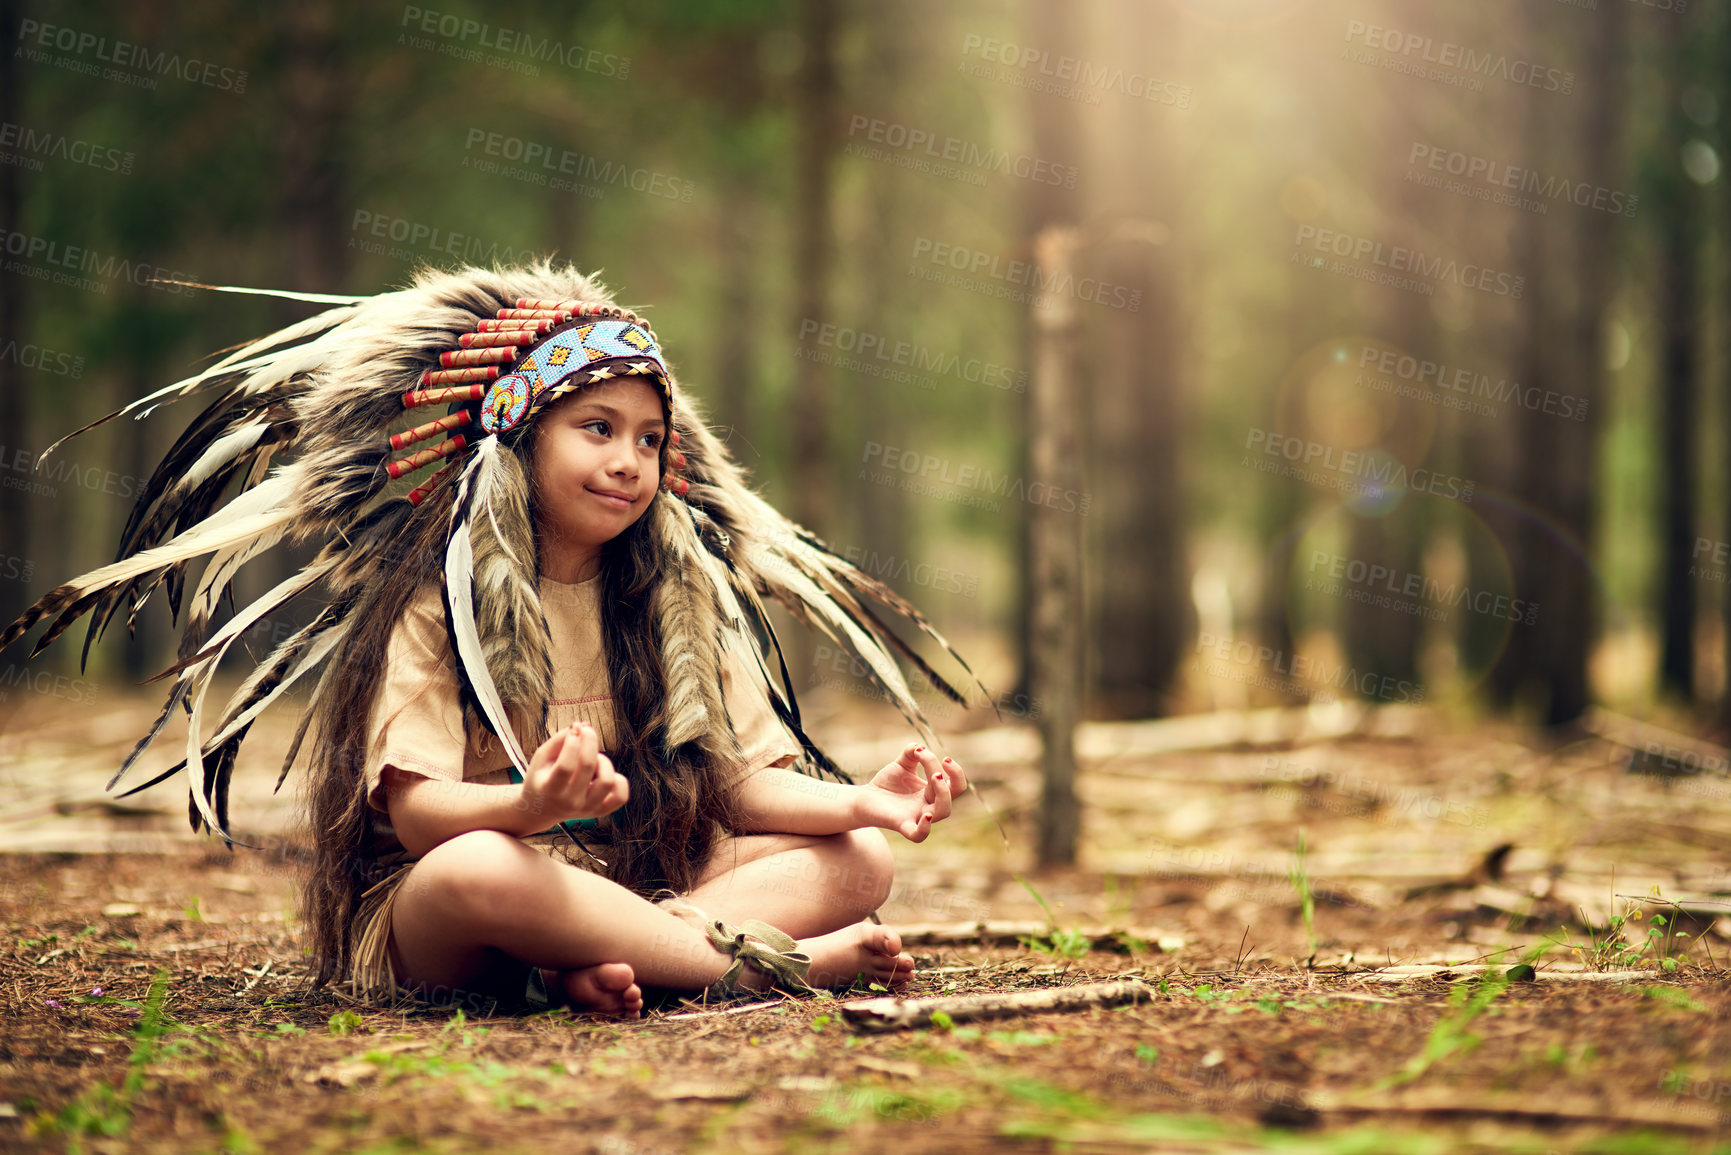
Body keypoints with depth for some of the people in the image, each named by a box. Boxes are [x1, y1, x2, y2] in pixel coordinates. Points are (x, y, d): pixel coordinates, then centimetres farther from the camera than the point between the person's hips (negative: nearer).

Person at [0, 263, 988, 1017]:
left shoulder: (678, 592, 11)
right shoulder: (435, 597, -4)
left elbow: (742, 783, 3)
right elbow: (416, 810, -15)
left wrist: (861, 800, -18)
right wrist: (530, 808, -38)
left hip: (640, 891, 5)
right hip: (431, 931, -5)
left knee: (860, 860, -16)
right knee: (473, 871, -40)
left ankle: (593, 970, -35)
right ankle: (782, 964, -32)